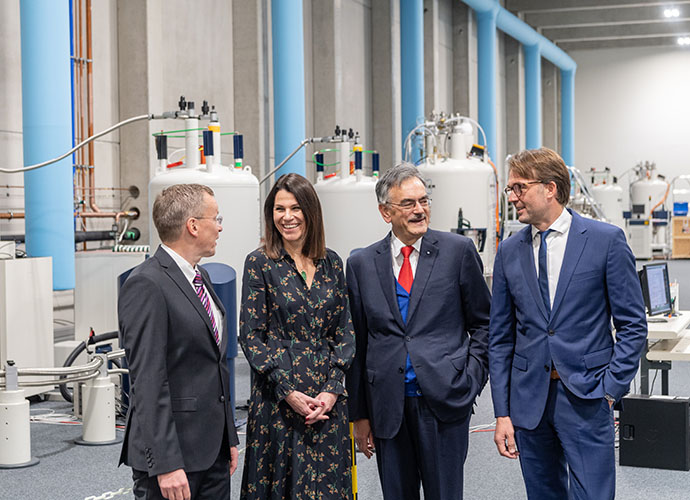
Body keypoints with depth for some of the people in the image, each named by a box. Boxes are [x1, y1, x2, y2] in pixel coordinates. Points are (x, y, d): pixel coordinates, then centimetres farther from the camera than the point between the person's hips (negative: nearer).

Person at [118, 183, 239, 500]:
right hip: (172, 451, -8)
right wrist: (167, 464, -22)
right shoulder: (147, 286, -15)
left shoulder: (199, 278, 14)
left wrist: (229, 438, 18)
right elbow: (148, 382, -20)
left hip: (213, 450, 9)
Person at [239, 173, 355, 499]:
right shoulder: (260, 263, -4)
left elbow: (344, 331, 7)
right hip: (277, 399, -3)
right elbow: (251, 336, -6)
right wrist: (288, 391, -13)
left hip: (327, 399, 3)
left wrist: (333, 389, -6)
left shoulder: (331, 263, 7)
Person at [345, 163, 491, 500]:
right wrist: (359, 414, 8)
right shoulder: (362, 264, 6)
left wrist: (471, 379, -4)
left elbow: (483, 322, 8)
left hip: (443, 403, -2)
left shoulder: (458, 251, 2)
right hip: (388, 406, 2)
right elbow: (357, 343, 9)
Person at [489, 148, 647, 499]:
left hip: (586, 397, -3)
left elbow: (633, 325, -2)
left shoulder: (606, 240, -3)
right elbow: (500, 338, 9)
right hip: (529, 398, 4)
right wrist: (502, 413, 4)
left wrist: (610, 389, -10)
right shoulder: (509, 252, 7)